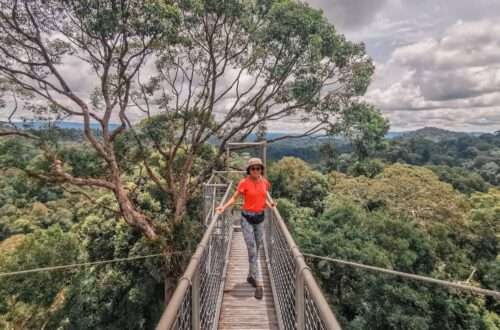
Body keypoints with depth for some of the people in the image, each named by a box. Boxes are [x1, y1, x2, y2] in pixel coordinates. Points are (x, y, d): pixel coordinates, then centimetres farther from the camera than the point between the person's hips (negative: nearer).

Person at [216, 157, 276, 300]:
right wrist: (224, 207, -20)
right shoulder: (244, 183, -12)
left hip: (260, 218, 5)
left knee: (256, 250, 16)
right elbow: (234, 198, -7)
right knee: (252, 252, -6)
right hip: (247, 218, -5)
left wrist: (270, 204, -4)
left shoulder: (265, 182, 1)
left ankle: (251, 276, 35)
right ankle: (259, 284, 1)